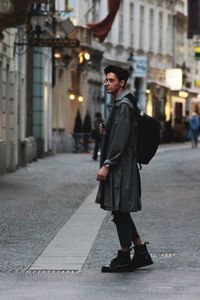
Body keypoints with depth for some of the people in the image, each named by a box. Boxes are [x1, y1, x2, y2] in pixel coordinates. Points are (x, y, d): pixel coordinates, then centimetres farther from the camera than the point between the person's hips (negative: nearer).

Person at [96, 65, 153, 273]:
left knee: (120, 211, -4)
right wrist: (106, 131, 7)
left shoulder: (124, 106, -14)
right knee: (120, 212, 13)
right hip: (119, 167, 10)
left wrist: (107, 165, -21)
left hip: (121, 167, -10)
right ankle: (141, 252, 19)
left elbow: (121, 139, -21)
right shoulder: (118, 104, 17)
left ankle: (124, 258, 2)